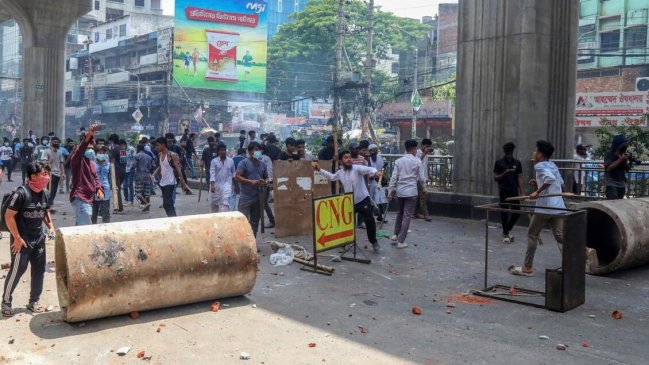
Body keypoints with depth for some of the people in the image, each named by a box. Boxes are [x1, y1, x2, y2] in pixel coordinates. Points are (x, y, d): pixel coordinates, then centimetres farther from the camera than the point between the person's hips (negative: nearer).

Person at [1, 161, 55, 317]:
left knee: (39, 270, 9)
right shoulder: (21, 193, -18)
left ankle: (33, 301, 22)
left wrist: (50, 227, 7)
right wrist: (17, 238, -17)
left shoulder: (44, 192, 4)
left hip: (39, 238, 7)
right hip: (22, 239, -7)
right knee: (17, 270, -3)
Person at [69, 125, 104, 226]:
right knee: (86, 226, -12)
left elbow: (95, 177, 22)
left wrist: (99, 188, 0)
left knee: (80, 225, 21)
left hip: (88, 198, 9)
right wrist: (89, 135, -46)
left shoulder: (91, 164, 17)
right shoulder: (77, 160, -10)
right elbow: (80, 149, -30)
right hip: (80, 198, -9)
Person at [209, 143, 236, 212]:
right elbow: (212, 173, -10)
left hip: (226, 184, -1)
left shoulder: (231, 161, 2)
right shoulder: (214, 161, -3)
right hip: (216, 185, 1)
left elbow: (233, 173, 10)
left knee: (225, 202, -17)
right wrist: (212, 185, -22)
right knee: (214, 203, 12)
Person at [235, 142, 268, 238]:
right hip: (246, 197, -6)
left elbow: (266, 178, 23)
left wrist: (264, 182, -2)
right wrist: (251, 181, -20)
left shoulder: (263, 164, 13)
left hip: (258, 197, 6)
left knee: (255, 221, 13)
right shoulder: (244, 163, -5)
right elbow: (237, 177, -12)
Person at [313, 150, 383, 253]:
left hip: (363, 200, -4)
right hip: (349, 202, 5)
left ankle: (374, 242, 14)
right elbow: (331, 177, 27)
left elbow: (368, 169, -32)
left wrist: (375, 172, -55)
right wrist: (320, 170, 25)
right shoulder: (340, 173, 5)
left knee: (370, 221, -7)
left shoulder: (357, 168, -13)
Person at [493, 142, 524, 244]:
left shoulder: (517, 163, 8)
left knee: (517, 211, 1)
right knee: (504, 212, 0)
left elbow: (519, 178, 7)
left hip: (514, 191, 3)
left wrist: (522, 192, -2)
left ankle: (508, 229, 23)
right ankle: (506, 234, 9)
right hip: (503, 192, -2)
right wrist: (504, 173, -18)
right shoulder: (499, 163, 1)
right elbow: (495, 178, 0)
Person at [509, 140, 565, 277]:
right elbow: (561, 185, 25)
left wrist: (538, 191, -20)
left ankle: (527, 268, 13)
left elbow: (550, 178, -26)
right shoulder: (553, 165, 17)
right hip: (559, 208, 7)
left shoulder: (540, 166, -7)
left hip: (544, 208, -7)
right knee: (561, 237, 3)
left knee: (532, 235, 8)